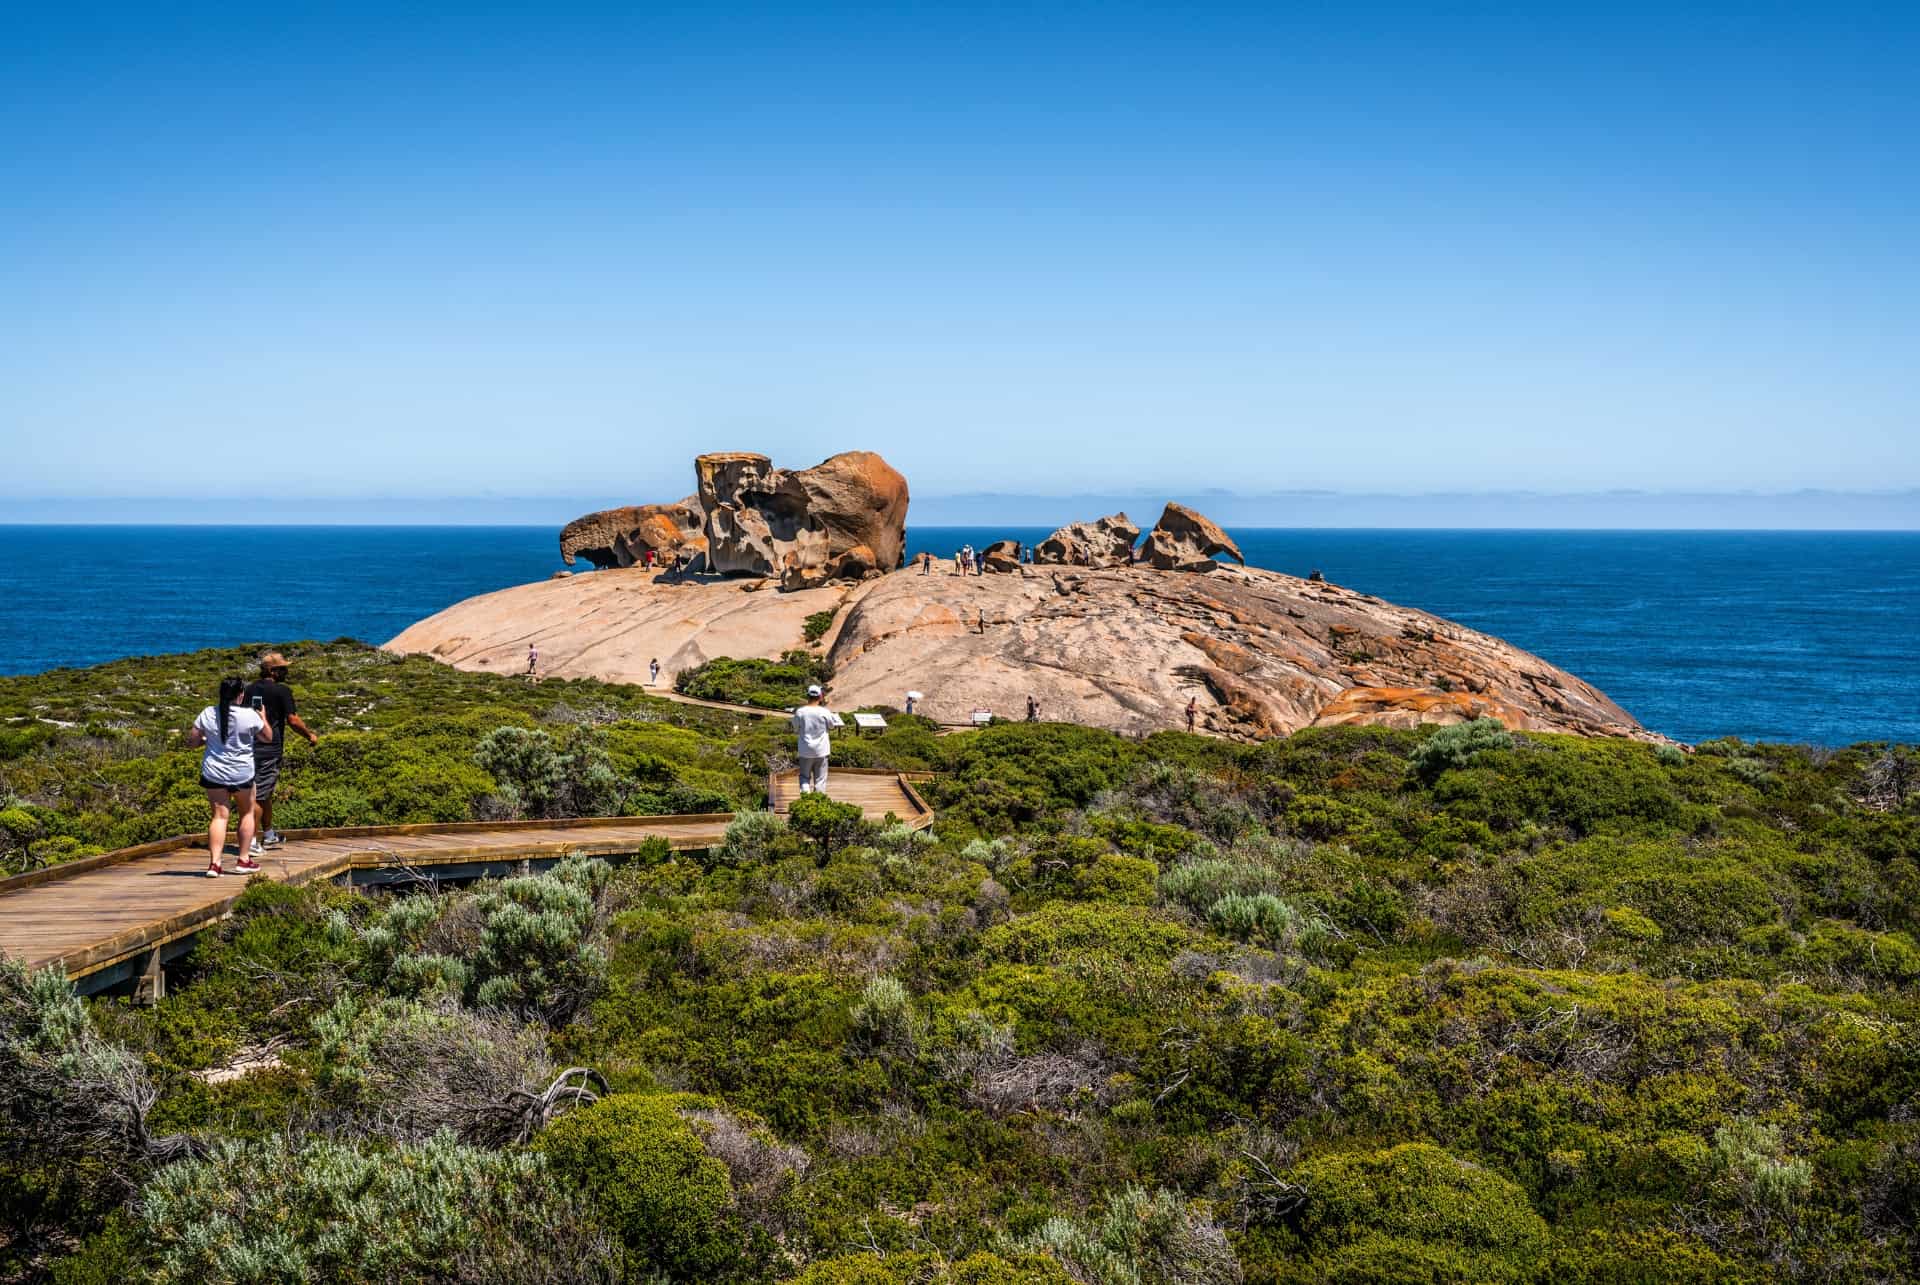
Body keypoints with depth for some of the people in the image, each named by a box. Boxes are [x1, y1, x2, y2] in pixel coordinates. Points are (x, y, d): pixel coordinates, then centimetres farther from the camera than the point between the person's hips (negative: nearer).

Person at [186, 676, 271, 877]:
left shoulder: (208, 714, -3)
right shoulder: (249, 715, -10)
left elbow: (191, 740, 3)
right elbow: (268, 737, 4)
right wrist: (263, 716, 20)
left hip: (213, 773, 2)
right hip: (242, 773, -2)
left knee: (219, 815, 3)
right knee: (247, 813, 17)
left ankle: (214, 862, -9)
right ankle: (244, 859, 19)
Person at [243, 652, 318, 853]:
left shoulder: (249, 689, 12)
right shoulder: (282, 690, -9)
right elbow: (292, 720, -12)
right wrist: (310, 734, 2)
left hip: (249, 746, 7)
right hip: (270, 748, -7)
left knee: (265, 793, 20)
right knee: (260, 796, -5)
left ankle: (269, 836, 31)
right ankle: (251, 841, -5)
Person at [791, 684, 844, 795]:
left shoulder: (800, 712, -10)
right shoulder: (825, 712, -12)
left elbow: (795, 730, 0)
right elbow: (831, 726, 4)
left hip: (805, 751, 0)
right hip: (821, 751, 0)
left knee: (804, 776, 15)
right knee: (820, 779, 10)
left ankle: (805, 792, -7)